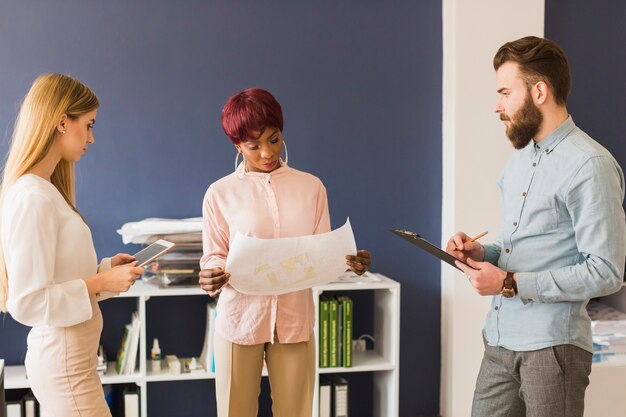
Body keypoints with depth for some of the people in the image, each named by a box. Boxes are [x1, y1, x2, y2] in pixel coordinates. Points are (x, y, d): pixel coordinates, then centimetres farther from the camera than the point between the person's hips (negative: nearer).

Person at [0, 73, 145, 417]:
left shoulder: (44, 191, 8)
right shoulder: (33, 198, -20)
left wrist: (106, 269, 4)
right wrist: (100, 282, -18)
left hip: (66, 359, 9)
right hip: (64, 366, -9)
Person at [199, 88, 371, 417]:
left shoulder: (311, 188, 6)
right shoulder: (220, 193, 1)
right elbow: (214, 258, 1)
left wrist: (347, 261, -15)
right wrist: (212, 278, -21)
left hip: (296, 319, 1)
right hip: (240, 320, -1)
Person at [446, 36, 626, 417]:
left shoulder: (590, 166, -14)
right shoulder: (520, 157, 14)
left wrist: (510, 283, -18)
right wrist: (481, 253, 2)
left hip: (551, 346, -7)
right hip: (499, 342, 7)